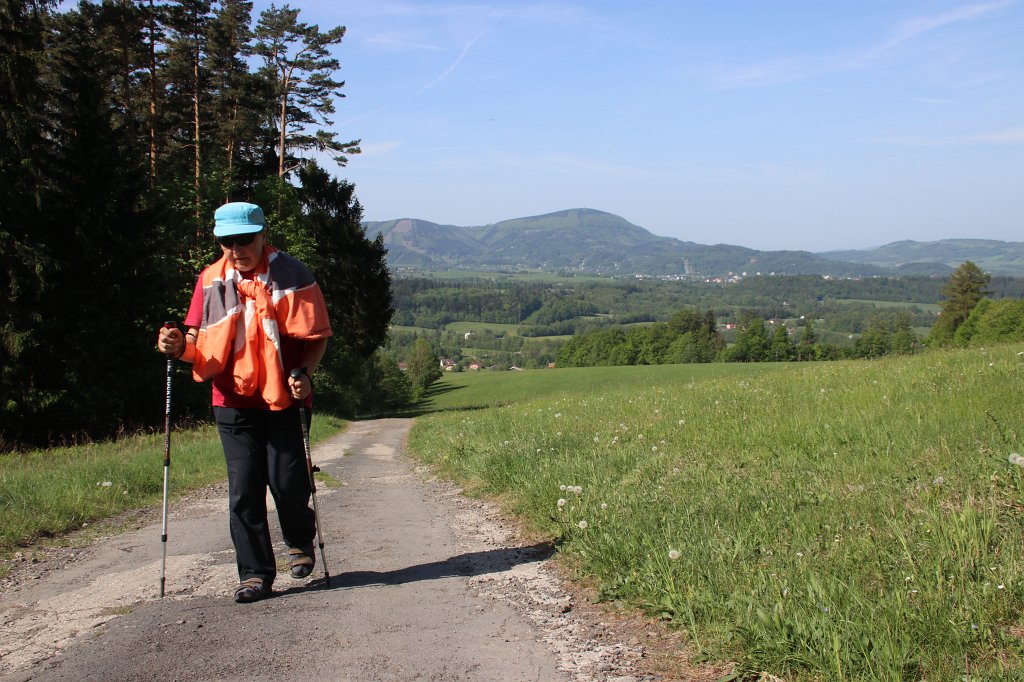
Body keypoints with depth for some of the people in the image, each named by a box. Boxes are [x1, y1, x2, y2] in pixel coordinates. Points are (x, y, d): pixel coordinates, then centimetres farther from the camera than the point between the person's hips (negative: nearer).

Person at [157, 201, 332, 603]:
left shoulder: (291, 275, -3)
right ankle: (255, 573, 12)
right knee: (243, 489, 0)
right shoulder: (211, 280, 6)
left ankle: (300, 543, 30)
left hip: (284, 398, -2)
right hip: (234, 403, 3)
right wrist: (178, 347, -13)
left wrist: (304, 373, -18)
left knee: (287, 481, -1)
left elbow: (317, 335, 0)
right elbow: (200, 344, 9)